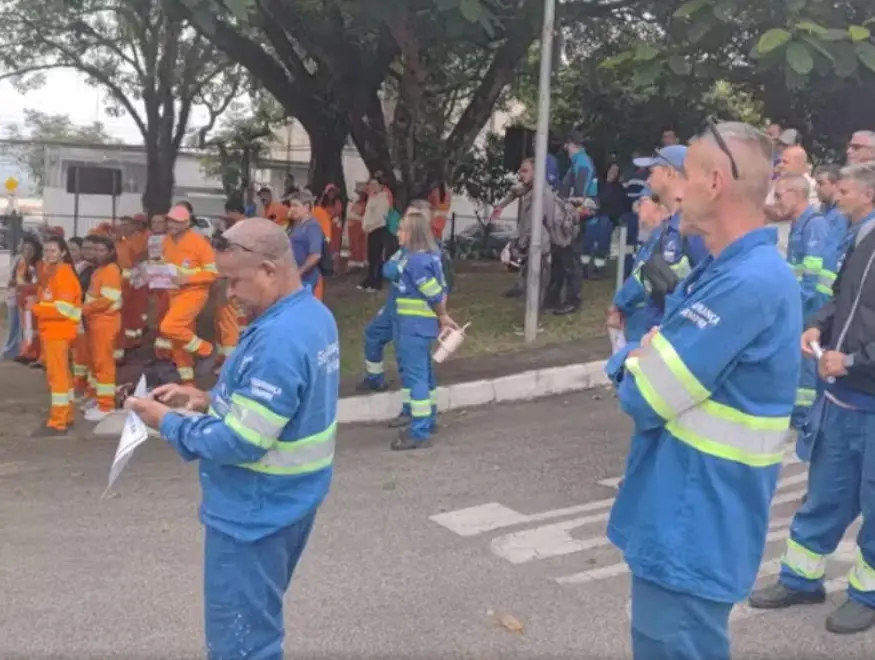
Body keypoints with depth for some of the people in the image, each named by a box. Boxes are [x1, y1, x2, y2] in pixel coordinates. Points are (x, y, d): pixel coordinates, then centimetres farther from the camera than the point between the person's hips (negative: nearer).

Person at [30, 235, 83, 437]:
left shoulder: (64, 274, -15)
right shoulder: (51, 273, 15)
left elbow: (63, 309, -22)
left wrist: (35, 308, -13)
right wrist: (37, 306, 1)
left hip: (59, 331, -10)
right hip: (51, 330, 10)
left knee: (57, 375, -8)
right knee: (61, 373, 15)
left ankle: (57, 423, -6)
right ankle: (65, 416, 24)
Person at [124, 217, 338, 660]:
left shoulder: (278, 340, -28)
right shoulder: (315, 315, 4)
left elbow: (241, 442, -27)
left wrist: (170, 423, -13)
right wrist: (209, 400, 5)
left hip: (256, 512, -10)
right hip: (288, 500, 10)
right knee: (259, 621, 26)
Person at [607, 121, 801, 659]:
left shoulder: (748, 282, -25)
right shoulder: (728, 269, 10)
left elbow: (644, 398, -23)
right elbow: (659, 358, 13)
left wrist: (638, 368, -1)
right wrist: (647, 361, -10)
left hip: (695, 525, -10)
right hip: (683, 513, 10)